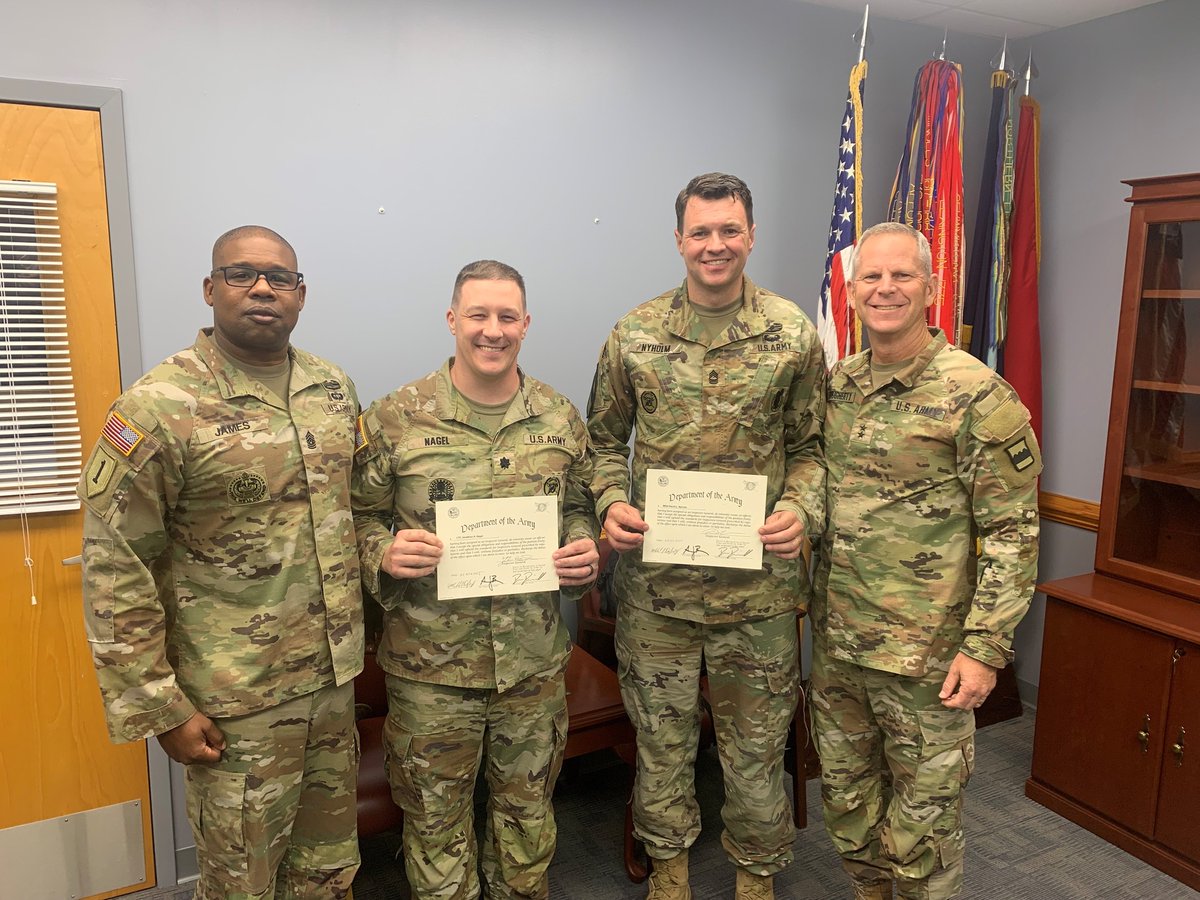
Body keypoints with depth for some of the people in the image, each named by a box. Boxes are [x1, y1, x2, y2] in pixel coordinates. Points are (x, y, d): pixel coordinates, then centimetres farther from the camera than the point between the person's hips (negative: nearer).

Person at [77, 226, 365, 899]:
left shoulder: (335, 389, 3)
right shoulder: (157, 410, -15)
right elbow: (117, 572, -14)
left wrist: (356, 631, 11)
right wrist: (159, 708, -12)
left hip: (335, 678, 5)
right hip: (237, 702, -5)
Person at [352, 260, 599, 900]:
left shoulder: (560, 419, 2)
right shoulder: (395, 419, -8)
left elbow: (579, 507, 12)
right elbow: (359, 516, -1)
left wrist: (585, 551, -7)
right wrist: (386, 555, -21)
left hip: (535, 662, 3)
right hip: (430, 664, -2)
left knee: (527, 811, 22)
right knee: (436, 818, 16)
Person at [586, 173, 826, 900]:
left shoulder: (793, 334, -2)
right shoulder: (634, 335, -1)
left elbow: (811, 445, 3)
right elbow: (606, 438, 7)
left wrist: (801, 510, -15)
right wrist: (610, 502, -11)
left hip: (759, 582, 0)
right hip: (655, 581, 1)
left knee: (757, 743, 16)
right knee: (661, 736, 17)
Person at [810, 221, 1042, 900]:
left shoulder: (977, 394, -13)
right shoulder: (835, 385, 6)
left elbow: (1013, 532, -13)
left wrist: (986, 646, -16)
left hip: (927, 654, -6)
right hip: (836, 642, 6)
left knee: (923, 815, 11)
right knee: (847, 796, 21)